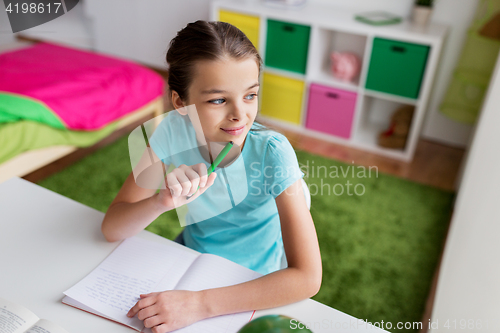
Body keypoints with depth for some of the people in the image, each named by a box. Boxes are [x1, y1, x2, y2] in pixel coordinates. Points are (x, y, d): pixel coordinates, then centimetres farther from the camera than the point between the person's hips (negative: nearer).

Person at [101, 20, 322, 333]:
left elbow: (308, 278, -30)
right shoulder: (173, 130, -17)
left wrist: (200, 304, -34)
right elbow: (112, 229, -15)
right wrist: (162, 201, -35)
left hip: (254, 288, -4)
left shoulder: (272, 151, -26)